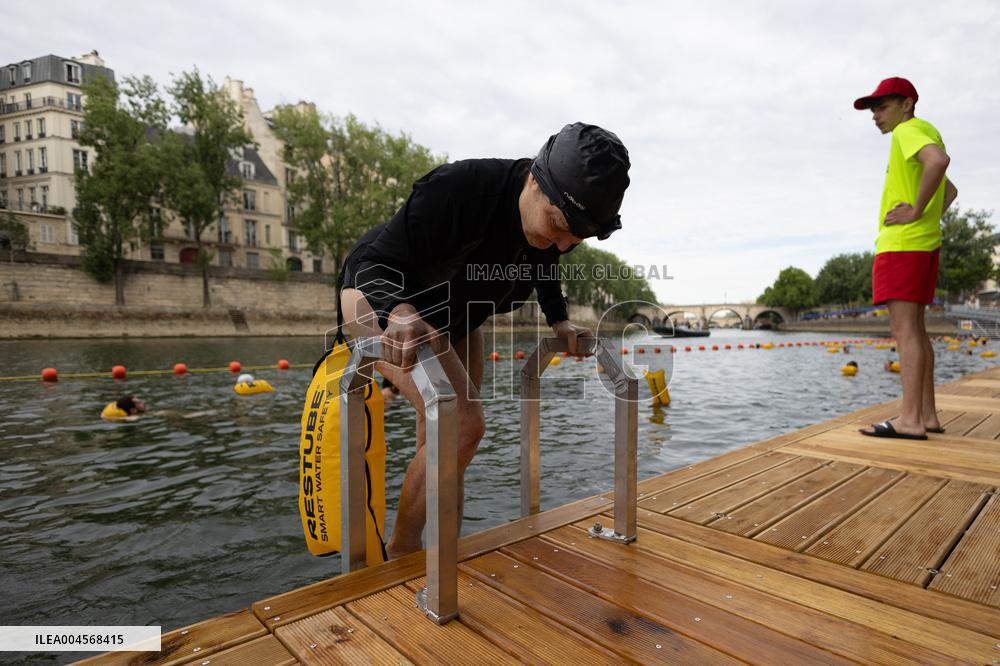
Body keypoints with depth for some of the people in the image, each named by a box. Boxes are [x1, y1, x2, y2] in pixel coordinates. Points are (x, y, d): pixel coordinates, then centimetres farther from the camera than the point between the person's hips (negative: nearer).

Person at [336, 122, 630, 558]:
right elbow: (374, 262, -29)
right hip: (378, 296, -7)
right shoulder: (459, 187, -35)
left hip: (455, 323, 7)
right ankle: (399, 557, -4)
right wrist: (399, 312, -50)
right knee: (463, 425, -24)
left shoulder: (555, 217, -13)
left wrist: (559, 320, 1)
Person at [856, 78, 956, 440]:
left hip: (901, 244, -10)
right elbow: (950, 191, 34)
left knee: (904, 329, -13)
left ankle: (909, 420, -14)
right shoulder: (927, 135, 25)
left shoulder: (908, 130, -6)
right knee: (915, 329, 9)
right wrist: (931, 218, 19)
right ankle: (927, 415, 12)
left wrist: (916, 211, -20)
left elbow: (939, 160, -27)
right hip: (924, 244, 10)